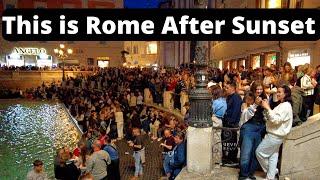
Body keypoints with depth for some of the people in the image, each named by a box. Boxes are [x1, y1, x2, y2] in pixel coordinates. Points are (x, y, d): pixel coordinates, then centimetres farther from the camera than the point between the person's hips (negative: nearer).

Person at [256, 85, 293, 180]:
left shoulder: (286, 105, -17)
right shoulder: (282, 105, 15)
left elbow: (276, 120, -25)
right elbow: (271, 118, 13)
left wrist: (268, 108, -24)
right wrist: (267, 108, 1)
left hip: (275, 135, -10)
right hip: (275, 134, 10)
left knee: (259, 152, -1)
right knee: (272, 156, 12)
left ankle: (272, 172, 14)